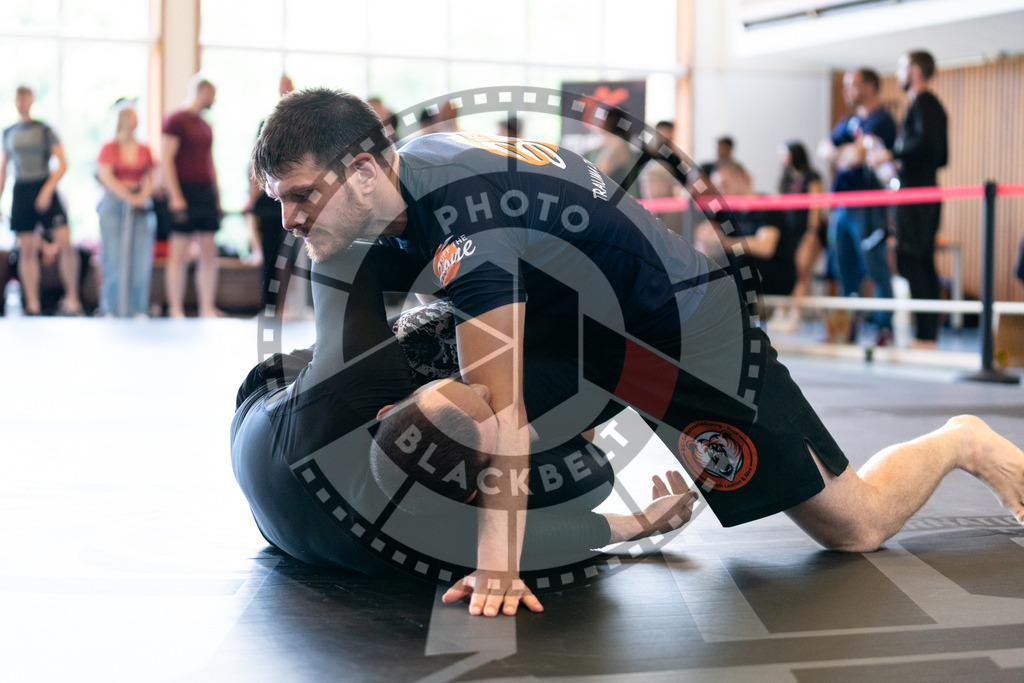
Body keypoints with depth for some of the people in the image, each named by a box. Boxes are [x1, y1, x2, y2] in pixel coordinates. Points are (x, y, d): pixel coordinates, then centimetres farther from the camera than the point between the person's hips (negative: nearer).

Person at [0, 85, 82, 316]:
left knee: (64, 241, -14)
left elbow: (62, 164, -4)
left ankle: (72, 298, -2)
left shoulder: (45, 131, 2)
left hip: (45, 189, -3)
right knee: (27, 249, 1)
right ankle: (32, 305, 5)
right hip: (21, 191, 3)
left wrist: (47, 189, -15)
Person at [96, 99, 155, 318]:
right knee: (114, 256, -5)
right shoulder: (109, 148, 2)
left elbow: (149, 178, 10)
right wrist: (128, 197, -12)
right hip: (114, 203, -3)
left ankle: (138, 309, 3)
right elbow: (106, 177, -7)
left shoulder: (144, 150, 12)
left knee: (141, 256, -3)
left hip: (139, 205, 3)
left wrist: (143, 196, -8)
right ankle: (112, 309, 0)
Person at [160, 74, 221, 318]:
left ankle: (208, 308, 9)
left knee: (209, 253, 5)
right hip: (185, 193, -7)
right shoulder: (176, 120, -5)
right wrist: (175, 197, -18)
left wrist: (217, 197, 16)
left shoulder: (205, 126, 19)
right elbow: (166, 160, -11)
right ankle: (176, 311, -1)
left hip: (207, 194, 7)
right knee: (180, 254, -5)